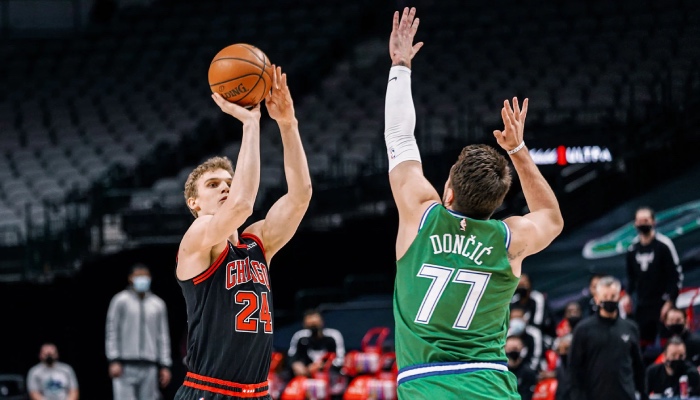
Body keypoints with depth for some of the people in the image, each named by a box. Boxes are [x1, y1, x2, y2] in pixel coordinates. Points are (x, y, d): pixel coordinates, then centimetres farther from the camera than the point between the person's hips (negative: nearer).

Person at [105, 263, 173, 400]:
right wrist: (114, 361, -7)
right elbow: (111, 332, 2)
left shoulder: (158, 305, 14)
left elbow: (163, 336, 13)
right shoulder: (120, 301, 6)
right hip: (125, 366, -3)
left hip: (149, 367, 3)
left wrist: (165, 366, 7)